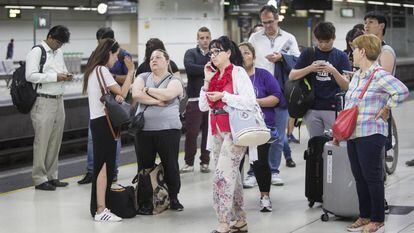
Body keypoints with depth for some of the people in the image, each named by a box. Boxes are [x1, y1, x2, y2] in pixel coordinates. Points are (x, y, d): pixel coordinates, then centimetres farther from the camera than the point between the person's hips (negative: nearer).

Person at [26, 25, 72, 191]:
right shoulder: (36, 52, -8)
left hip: (59, 101, 8)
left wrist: (65, 76, 5)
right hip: (43, 102, -8)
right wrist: (55, 77, -20)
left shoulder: (59, 53, 16)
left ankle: (52, 176, 19)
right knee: (42, 142, -3)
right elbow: (31, 75, -18)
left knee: (55, 141, 11)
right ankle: (39, 179, 3)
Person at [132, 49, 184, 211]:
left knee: (170, 166, 2)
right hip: (143, 130, 2)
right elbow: (136, 95, -6)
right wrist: (157, 101, -11)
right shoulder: (143, 77, 12)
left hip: (168, 129, -2)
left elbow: (167, 94, -16)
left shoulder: (174, 81, 5)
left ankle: (173, 198, 14)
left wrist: (147, 90, -5)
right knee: (144, 166, 5)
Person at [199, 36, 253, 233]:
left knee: (223, 175, -13)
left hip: (233, 130, -7)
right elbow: (203, 106, 11)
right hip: (217, 131, 8)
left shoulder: (238, 72, -5)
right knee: (231, 175, 11)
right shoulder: (214, 75, 16)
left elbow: (250, 101, -15)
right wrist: (207, 81, 4)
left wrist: (223, 96, -15)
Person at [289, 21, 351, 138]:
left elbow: (346, 86, -1)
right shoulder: (308, 54, 8)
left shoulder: (340, 56, 5)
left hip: (333, 108, -1)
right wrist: (310, 69, -12)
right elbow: (292, 76, 3)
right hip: (312, 108, 2)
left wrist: (334, 71, -18)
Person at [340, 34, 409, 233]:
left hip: (370, 135, -9)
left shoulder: (379, 75, -13)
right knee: (359, 177, 13)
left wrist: (386, 109, -16)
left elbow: (402, 91, -26)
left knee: (372, 177, -2)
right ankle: (364, 217, 22)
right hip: (353, 135, 9)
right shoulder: (356, 76, 16)